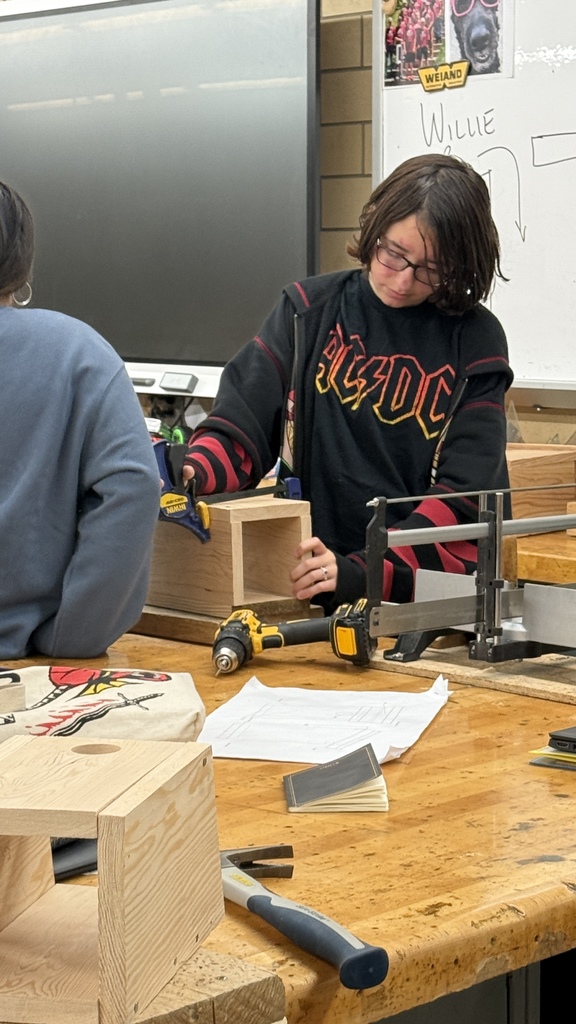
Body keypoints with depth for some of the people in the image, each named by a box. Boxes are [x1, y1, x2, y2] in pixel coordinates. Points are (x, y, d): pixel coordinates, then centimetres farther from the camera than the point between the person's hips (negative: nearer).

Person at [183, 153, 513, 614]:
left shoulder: (476, 343, 5)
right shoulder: (311, 309, 11)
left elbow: (463, 494, -3)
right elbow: (241, 424, 7)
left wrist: (357, 574, -17)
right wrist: (191, 475, -17)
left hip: (432, 599, -1)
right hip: (310, 592, 2)